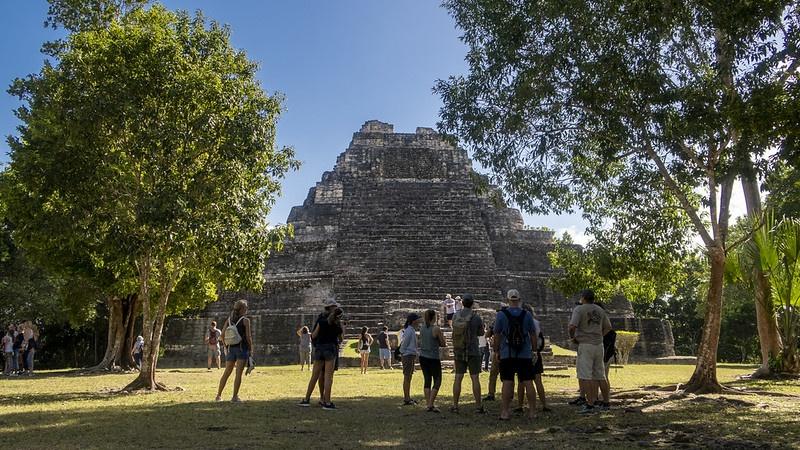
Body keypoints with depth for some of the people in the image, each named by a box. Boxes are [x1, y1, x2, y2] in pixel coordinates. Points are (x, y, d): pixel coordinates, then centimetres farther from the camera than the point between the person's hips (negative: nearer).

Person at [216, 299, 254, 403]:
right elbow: (248, 337, -10)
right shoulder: (245, 320, -8)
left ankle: (219, 395, 19)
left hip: (231, 349, 5)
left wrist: (226, 347, 16)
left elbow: (222, 335, 5)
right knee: (239, 373, -2)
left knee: (227, 373, 15)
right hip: (242, 349, -5)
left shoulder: (228, 320, 6)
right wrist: (251, 350, -1)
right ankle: (235, 397, -3)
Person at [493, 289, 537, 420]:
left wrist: (496, 351, 8)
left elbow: (497, 336, -1)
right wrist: (534, 350, 16)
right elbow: (532, 335, 7)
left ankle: (505, 412, 2)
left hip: (507, 354, -1)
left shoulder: (501, 315, -4)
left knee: (507, 382, 0)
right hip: (525, 355, 2)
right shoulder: (527, 315, 2)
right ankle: (532, 411, 10)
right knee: (528, 382, 6)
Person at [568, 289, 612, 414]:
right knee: (600, 376, 15)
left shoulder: (579, 309, -7)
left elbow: (572, 326, -18)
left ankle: (590, 405, -10)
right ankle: (605, 403, 22)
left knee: (585, 376, -6)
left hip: (585, 345, -7)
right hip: (599, 345, 7)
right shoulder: (600, 310, 12)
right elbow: (608, 327, 17)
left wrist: (572, 337, -2)